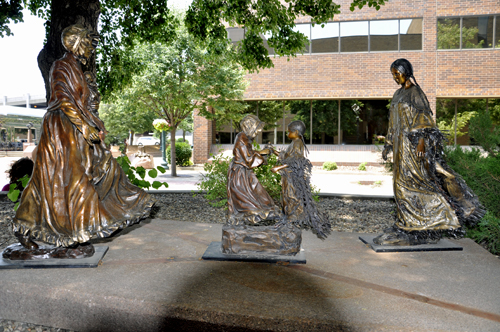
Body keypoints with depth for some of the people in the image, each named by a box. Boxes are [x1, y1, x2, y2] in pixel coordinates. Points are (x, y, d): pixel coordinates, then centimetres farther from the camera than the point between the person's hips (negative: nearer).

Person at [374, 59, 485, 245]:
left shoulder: (415, 92, -6)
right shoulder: (399, 94, 18)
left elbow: (423, 118, -13)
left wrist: (421, 141, -21)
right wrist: (388, 144, 19)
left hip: (412, 145, -8)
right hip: (401, 145, 8)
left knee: (407, 183, -8)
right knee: (404, 183, 8)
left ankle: (412, 226, 0)